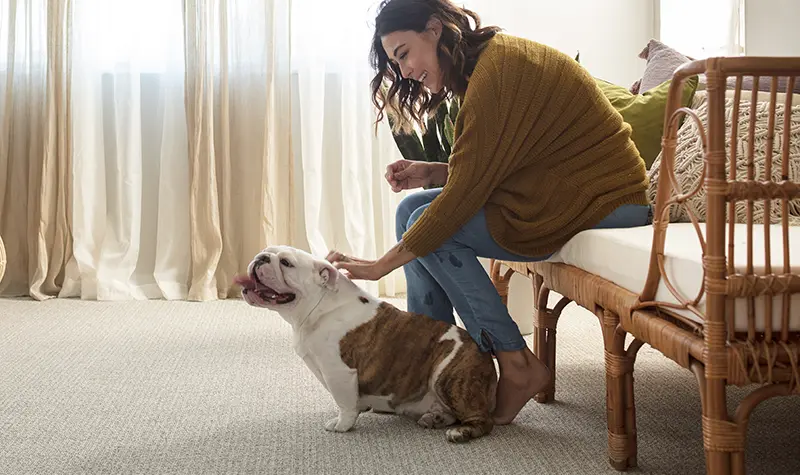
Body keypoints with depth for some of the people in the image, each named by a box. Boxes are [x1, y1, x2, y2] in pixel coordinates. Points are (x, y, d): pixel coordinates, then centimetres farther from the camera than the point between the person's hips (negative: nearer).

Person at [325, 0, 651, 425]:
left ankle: (516, 366, -8)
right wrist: (430, 172, -1)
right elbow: (486, 169, 15)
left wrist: (383, 265, -17)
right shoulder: (492, 59, 9)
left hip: (606, 201, -10)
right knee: (413, 209, 2)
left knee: (428, 223, -16)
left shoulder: (498, 71, -21)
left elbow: (468, 191, -22)